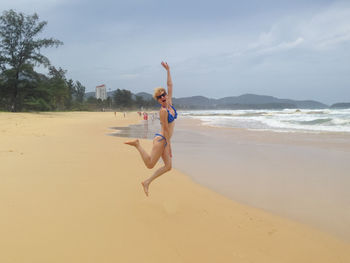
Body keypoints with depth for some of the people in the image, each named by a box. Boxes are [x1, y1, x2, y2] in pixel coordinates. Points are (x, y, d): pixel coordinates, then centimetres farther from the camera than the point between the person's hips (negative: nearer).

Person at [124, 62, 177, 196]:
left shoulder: (170, 104, 6)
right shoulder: (163, 111, -16)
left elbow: (170, 85, 11)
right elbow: (165, 128, -16)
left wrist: (168, 70, 10)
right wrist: (169, 145, -15)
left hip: (165, 140, 8)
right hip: (161, 139, -8)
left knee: (168, 166, 6)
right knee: (150, 164, -7)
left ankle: (147, 182, 9)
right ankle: (137, 145, 3)